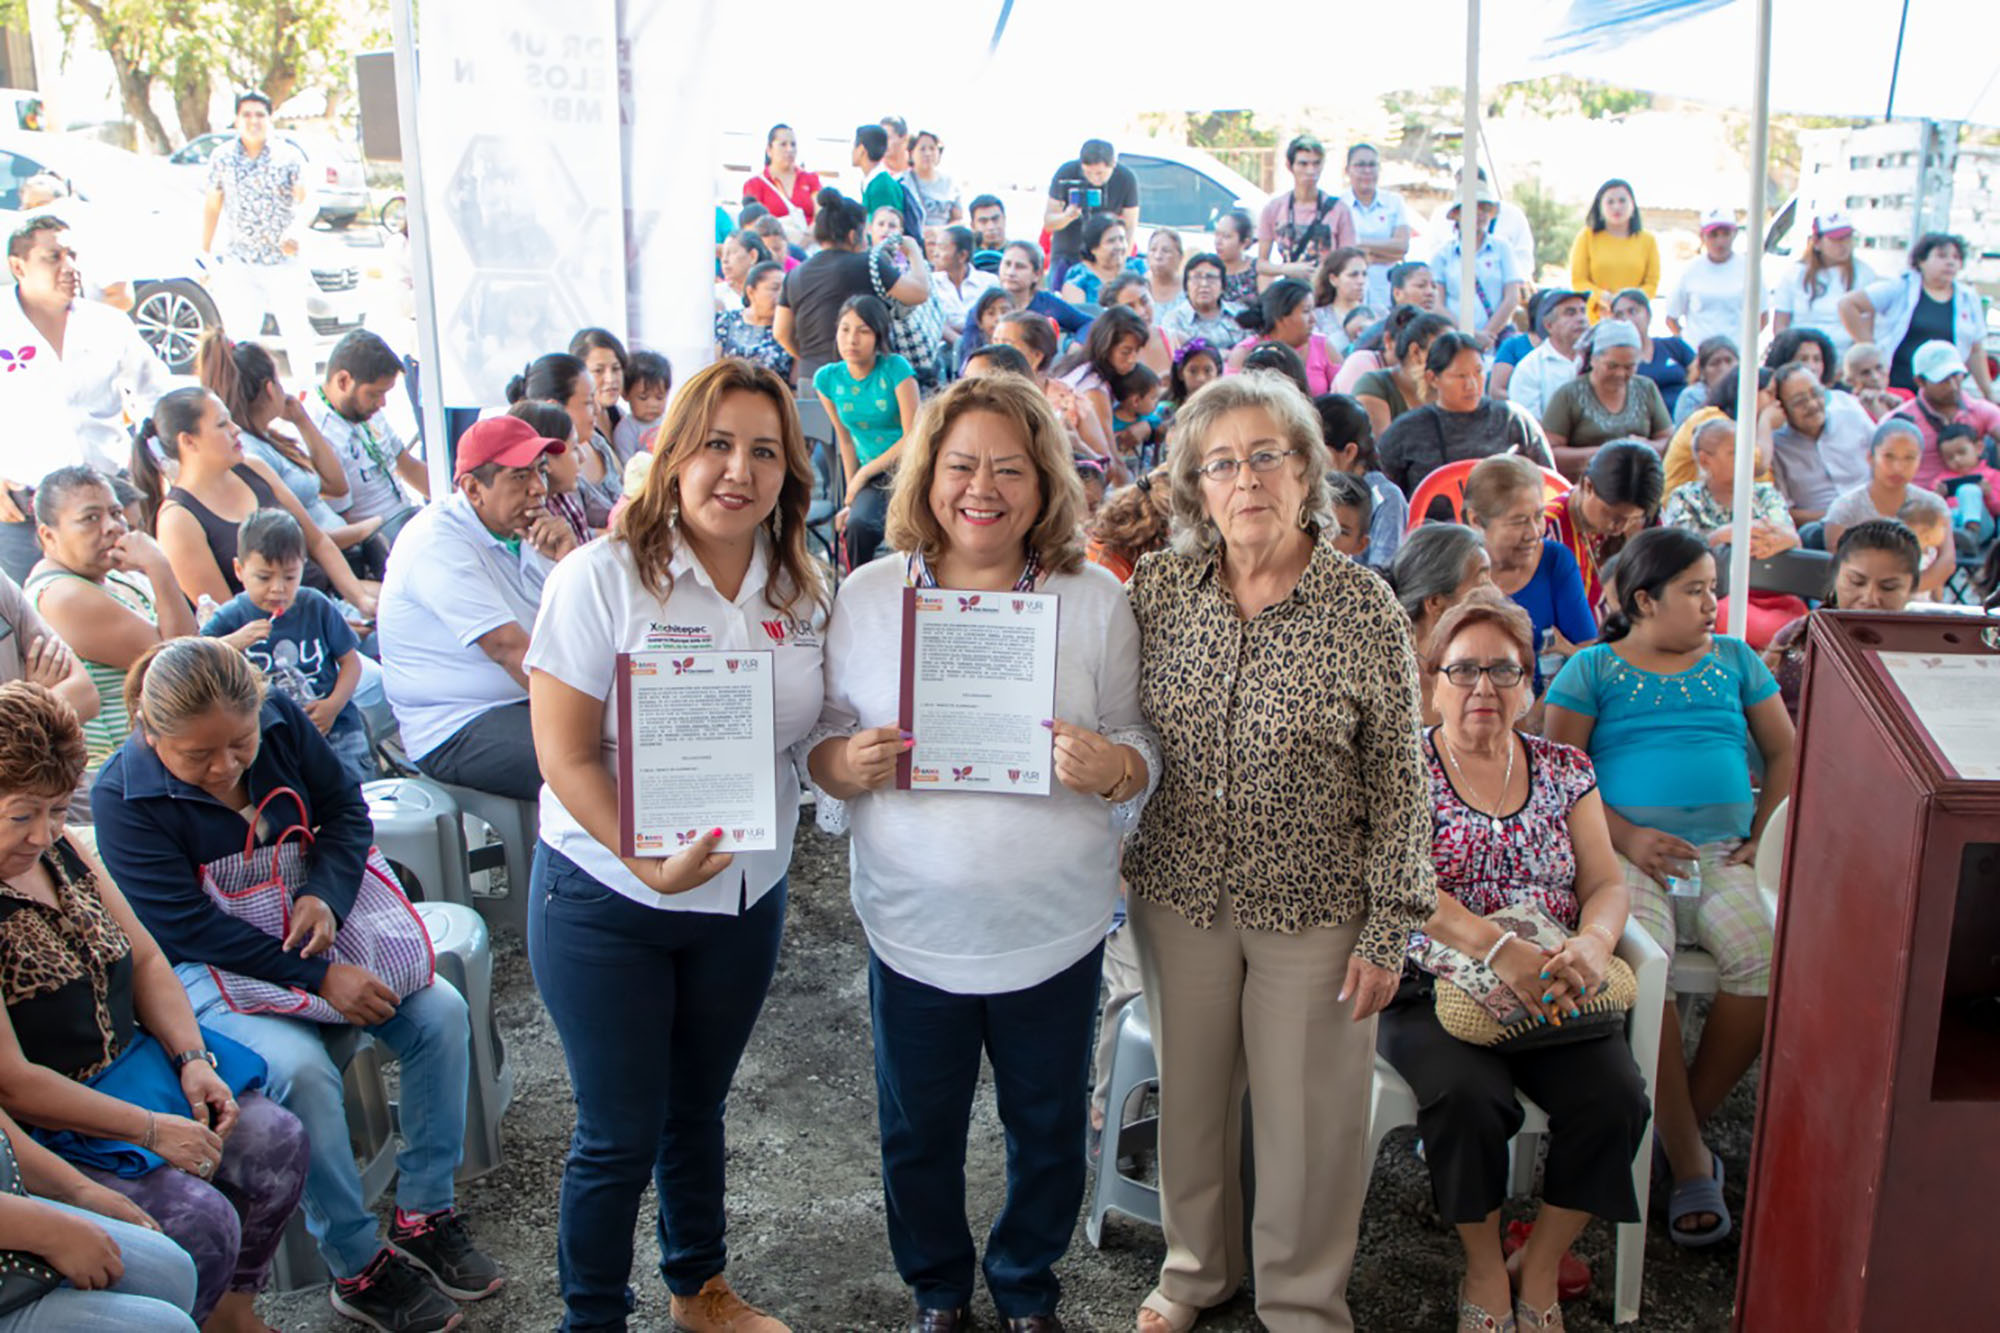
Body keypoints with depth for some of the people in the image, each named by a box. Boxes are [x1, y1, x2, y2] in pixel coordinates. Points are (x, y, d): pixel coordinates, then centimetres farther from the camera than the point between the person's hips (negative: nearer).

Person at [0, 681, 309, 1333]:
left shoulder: (61, 850, 2)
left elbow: (145, 960, 11)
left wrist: (193, 1058, -4)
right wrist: (151, 1129, -19)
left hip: (129, 1070, 8)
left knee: (275, 1141, -5)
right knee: (199, 1219, -22)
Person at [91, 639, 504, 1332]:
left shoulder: (281, 721, -6)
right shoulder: (123, 797, -19)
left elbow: (345, 807, 4)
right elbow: (189, 928, -23)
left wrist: (325, 895, -18)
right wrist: (320, 979, -27)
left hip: (310, 927, 5)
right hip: (205, 966, -5)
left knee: (440, 1012, -13)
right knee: (300, 1069, -31)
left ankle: (425, 1215, -2)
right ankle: (358, 1267, -15)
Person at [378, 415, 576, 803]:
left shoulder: (525, 531, 11)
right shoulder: (438, 542, -15)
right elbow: (508, 647, -24)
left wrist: (569, 557, -10)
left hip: (534, 700, 9)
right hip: (456, 731, -8)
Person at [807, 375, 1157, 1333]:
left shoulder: (1096, 600, -4)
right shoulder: (867, 596, -4)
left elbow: (1141, 753, -1)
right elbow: (817, 743, 2)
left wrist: (1110, 766, -24)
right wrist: (845, 764, -21)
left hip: (1054, 929, 0)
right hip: (915, 927, 0)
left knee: (1049, 1128, 18)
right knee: (918, 1133, 16)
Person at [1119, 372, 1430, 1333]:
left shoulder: (1364, 610, -13)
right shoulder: (1159, 587, -5)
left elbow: (1398, 784, -9)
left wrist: (1388, 930, -9)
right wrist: (1121, 856, 0)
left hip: (1313, 906, -3)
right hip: (1178, 892, 3)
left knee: (1308, 1117, 10)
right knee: (1190, 1092, 19)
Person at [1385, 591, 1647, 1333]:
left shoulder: (1564, 771, 12)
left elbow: (1608, 885, 6)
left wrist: (1592, 943, -18)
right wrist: (1499, 949, -26)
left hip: (1554, 996, 3)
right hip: (1434, 991, -3)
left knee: (1614, 1096, -22)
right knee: (1469, 1096, -30)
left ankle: (1539, 1270, 2)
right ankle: (1484, 1266, -1)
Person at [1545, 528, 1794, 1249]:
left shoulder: (1735, 659, 22)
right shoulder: (1592, 669, 11)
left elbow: (1785, 752, 21)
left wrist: (1766, 833, 4)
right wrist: (1627, 836, -12)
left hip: (1724, 853, 3)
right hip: (1627, 857, -3)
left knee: (1765, 957, -28)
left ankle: (1686, 1120, -6)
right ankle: (1688, 1160, -18)